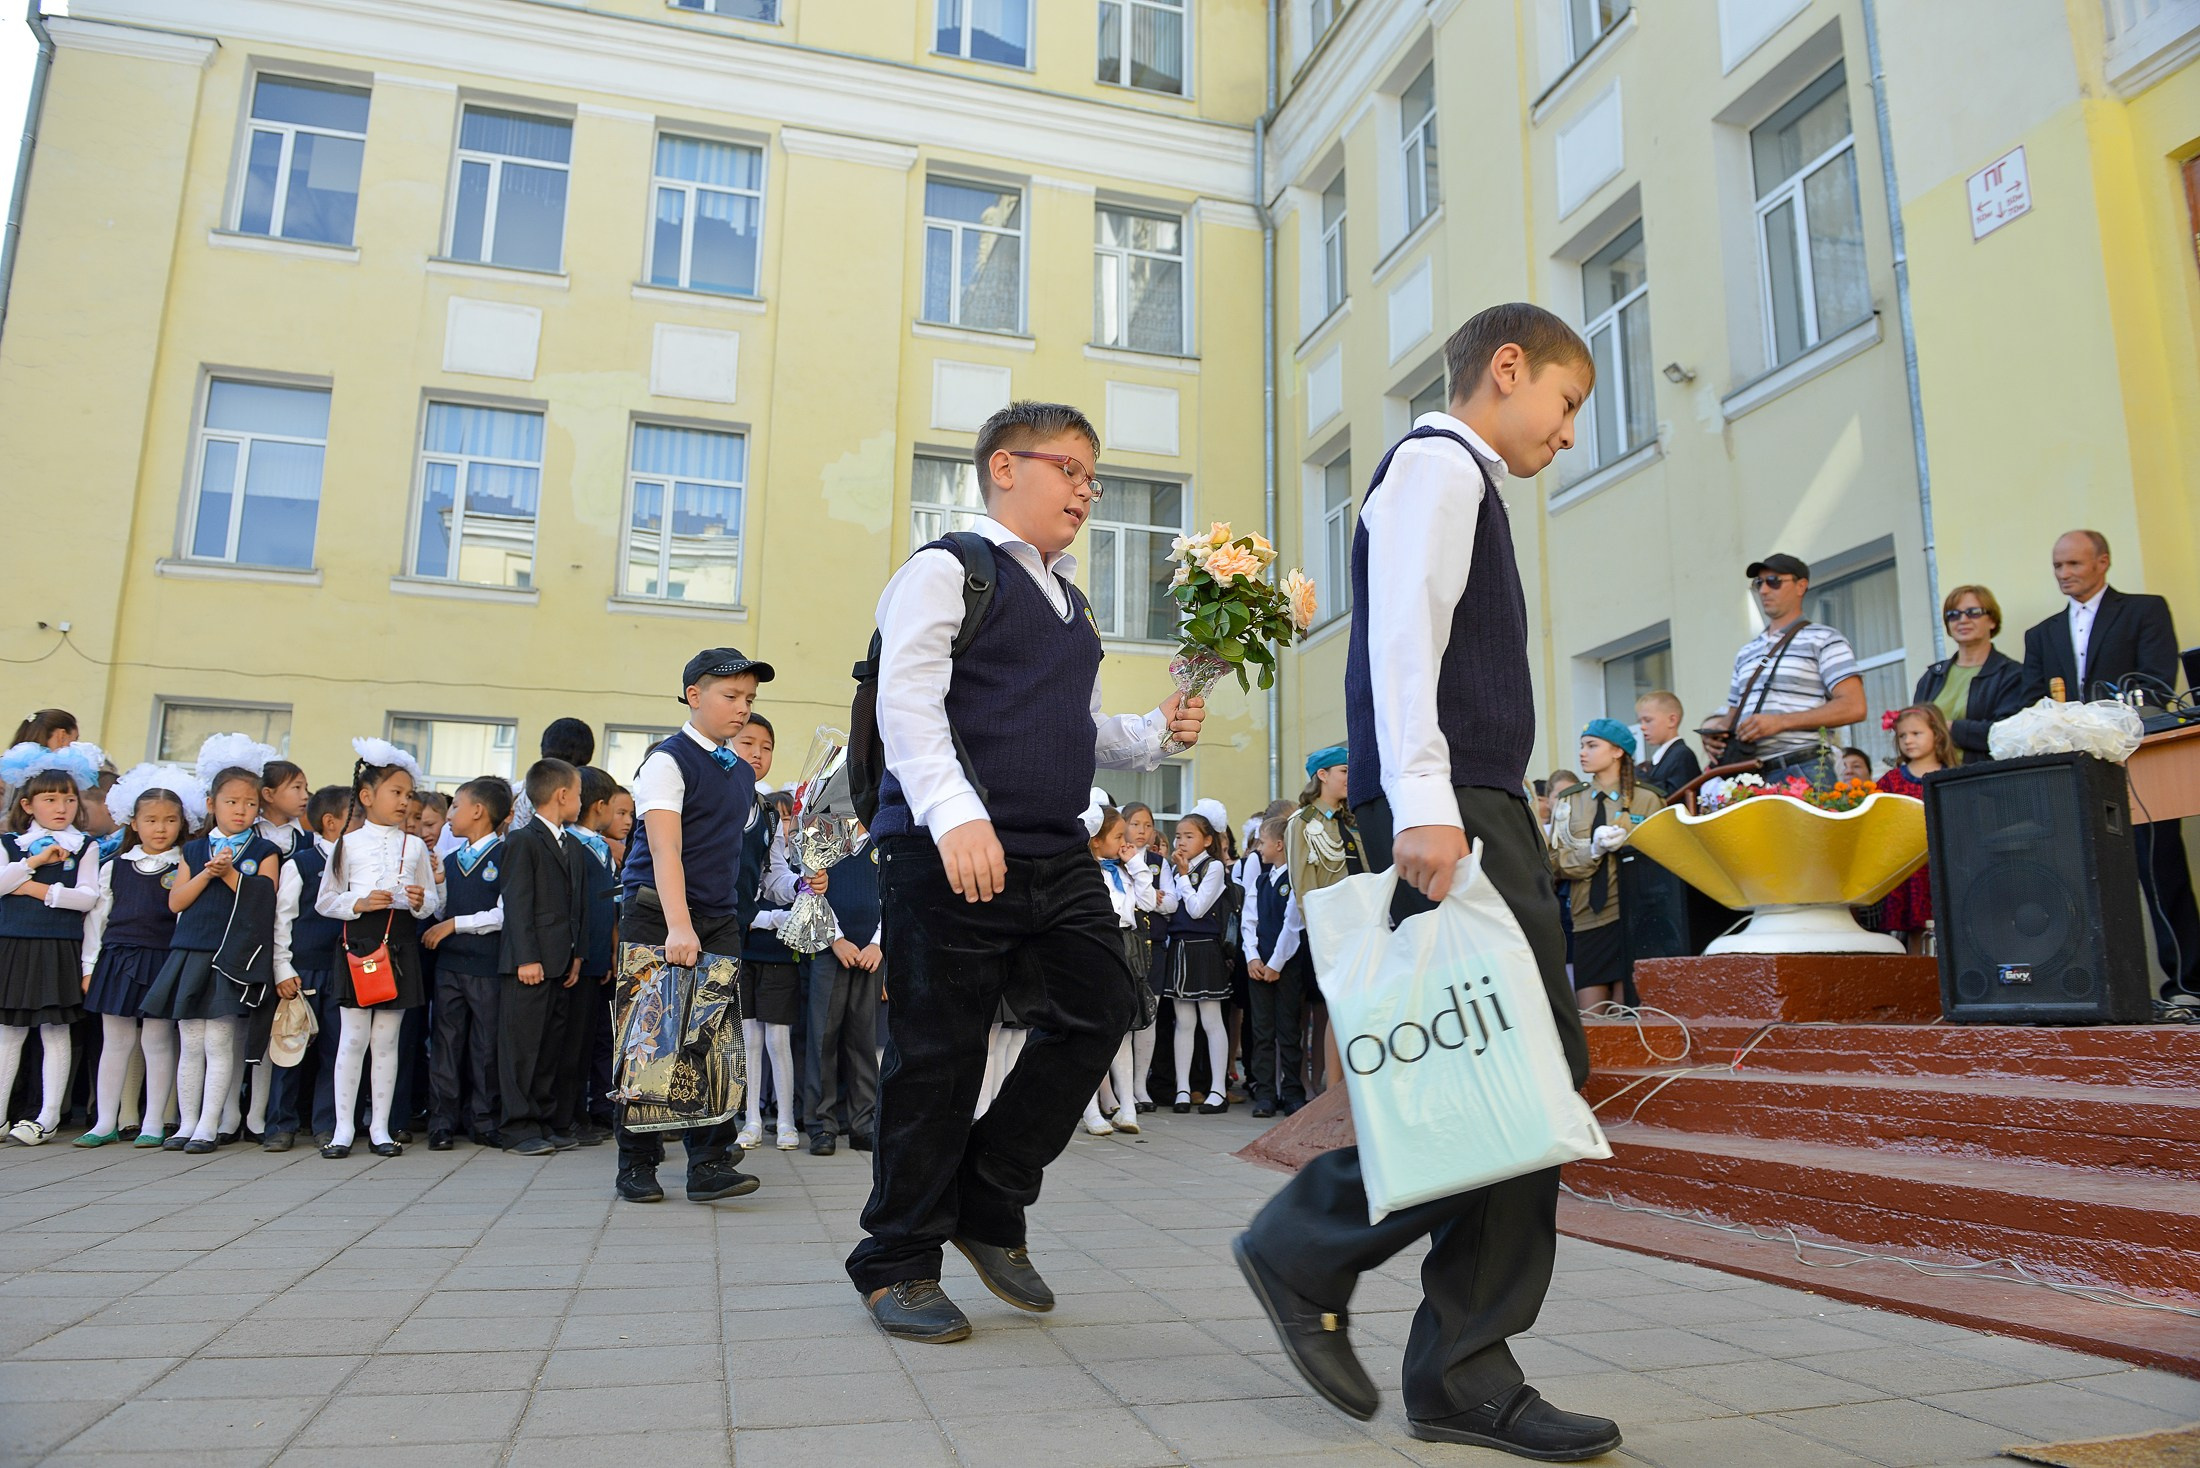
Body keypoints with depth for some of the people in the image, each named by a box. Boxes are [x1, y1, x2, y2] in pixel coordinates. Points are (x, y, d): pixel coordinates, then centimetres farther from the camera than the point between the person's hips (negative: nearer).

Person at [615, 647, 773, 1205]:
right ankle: (637, 1163, 11)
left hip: (719, 918, 6)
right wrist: (677, 927, -30)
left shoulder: (743, 775, 14)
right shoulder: (669, 760, -9)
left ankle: (709, 1161, -1)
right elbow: (665, 848, -20)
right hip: (657, 912, -6)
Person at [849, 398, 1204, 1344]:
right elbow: (907, 705, -14)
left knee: (1097, 1010, 2)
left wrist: (1155, 732, 9)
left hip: (1056, 854, 8)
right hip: (951, 854, -8)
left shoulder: (1070, 600, 23)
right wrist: (955, 815, -27)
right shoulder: (944, 571, -2)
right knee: (937, 1056, -1)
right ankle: (898, 1263, 17)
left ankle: (990, 1206, 20)